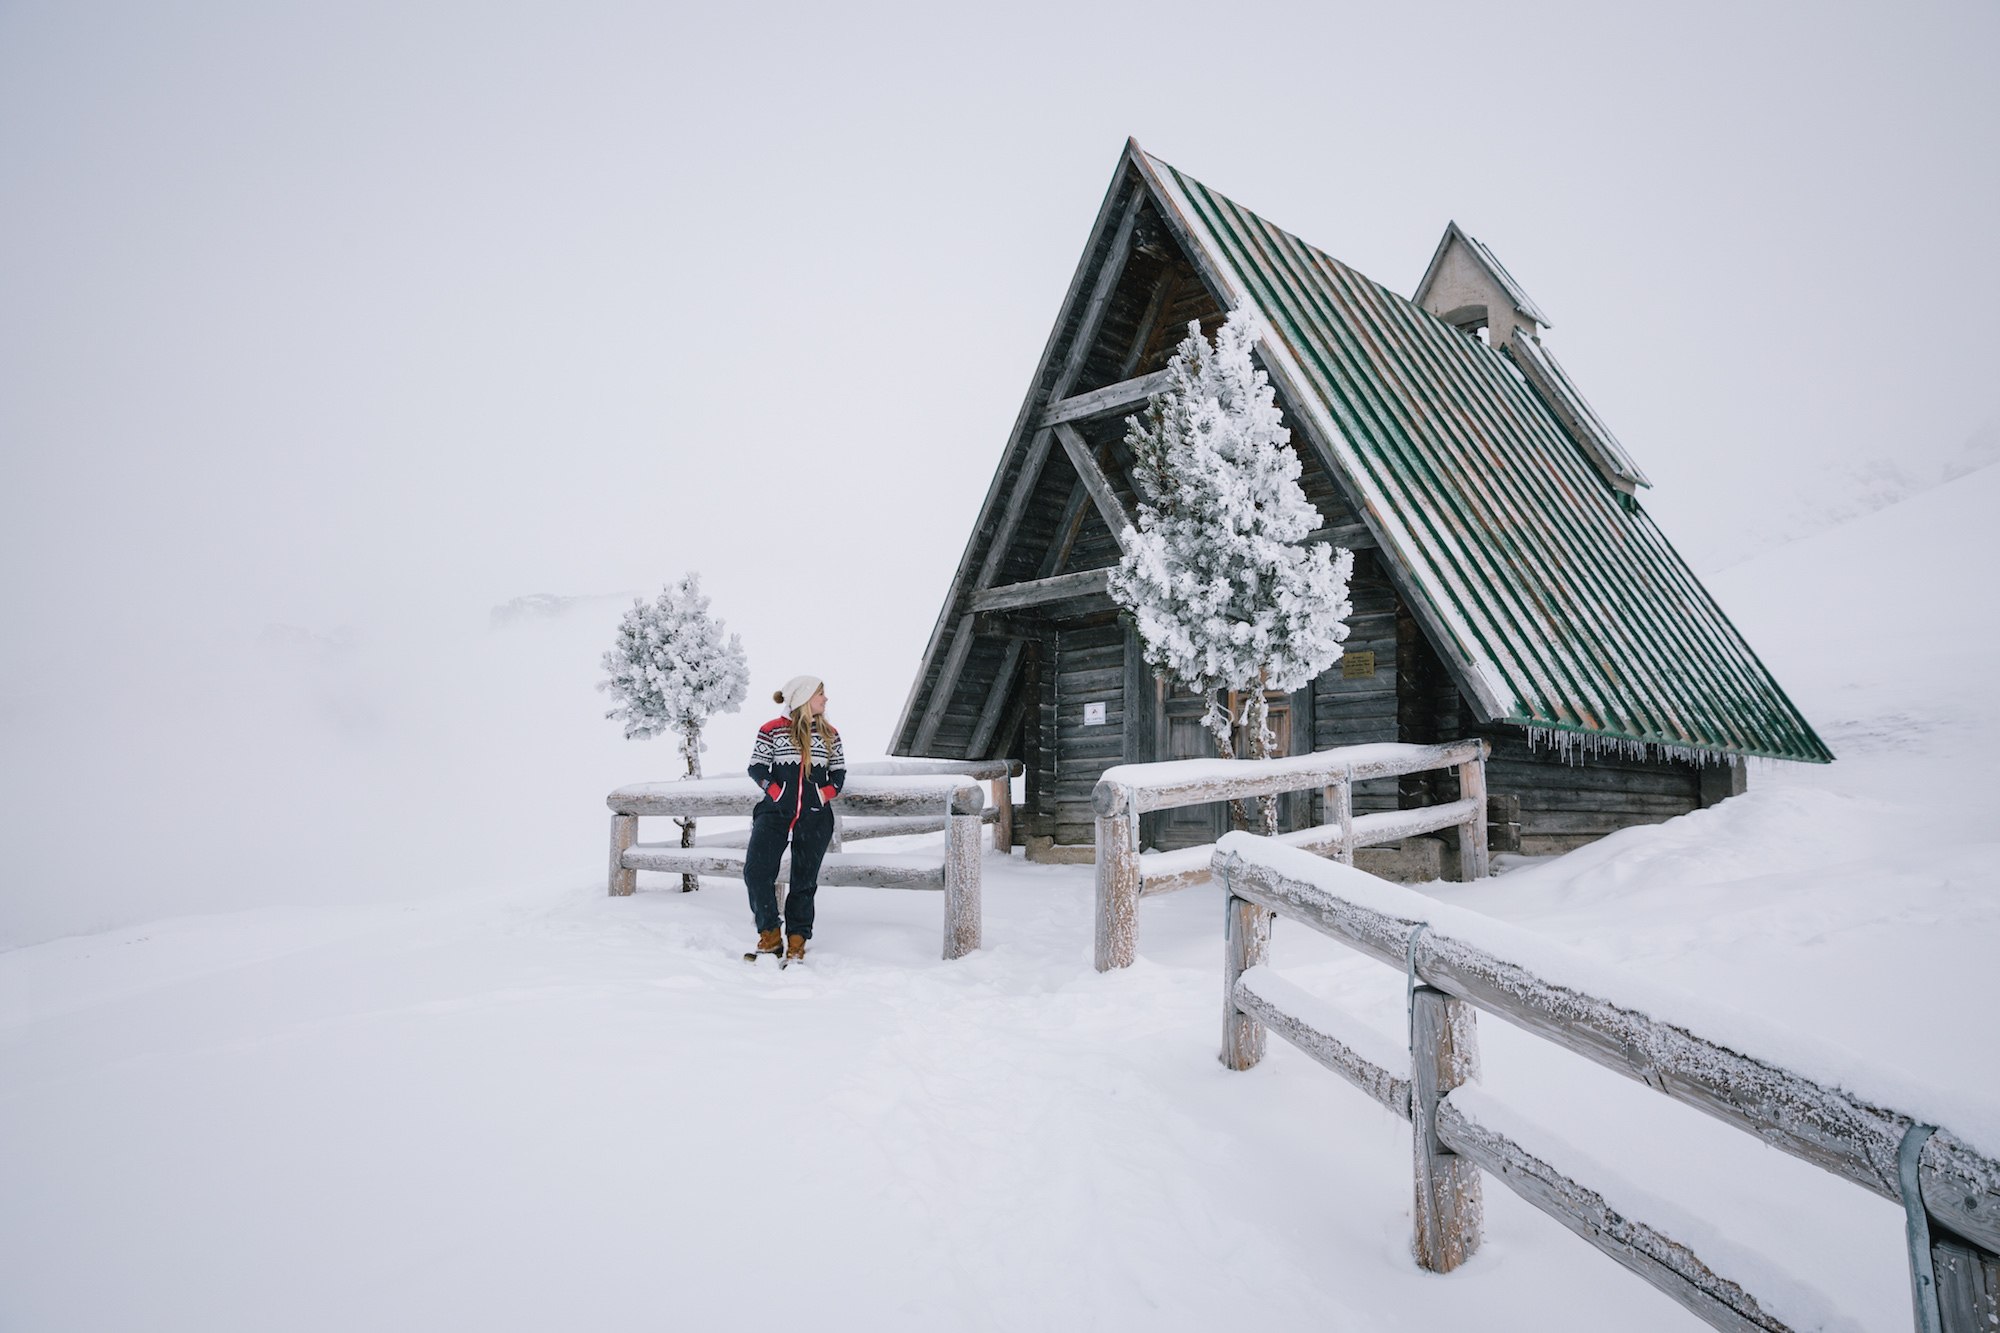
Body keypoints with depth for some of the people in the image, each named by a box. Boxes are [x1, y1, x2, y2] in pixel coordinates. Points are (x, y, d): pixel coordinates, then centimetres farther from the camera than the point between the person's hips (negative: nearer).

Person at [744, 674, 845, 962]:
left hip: (815, 818, 3)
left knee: (804, 881, 5)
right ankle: (770, 934, 0)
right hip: (775, 813, -2)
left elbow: (839, 771, 16)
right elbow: (756, 767, 1)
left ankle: (797, 941, 16)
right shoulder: (772, 730, 1)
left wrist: (826, 793, -2)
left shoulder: (829, 734, 12)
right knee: (756, 871, -15)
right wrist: (776, 792, -11)